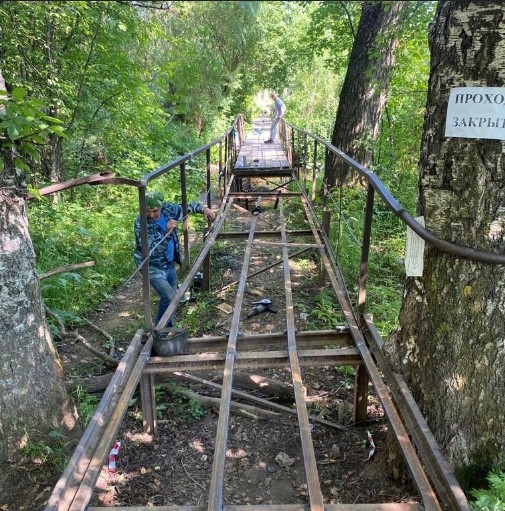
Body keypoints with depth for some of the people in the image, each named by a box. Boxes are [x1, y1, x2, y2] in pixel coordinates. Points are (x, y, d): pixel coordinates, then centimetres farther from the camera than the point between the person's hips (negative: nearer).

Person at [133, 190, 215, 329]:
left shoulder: (168, 209, -10)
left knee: (171, 296, 16)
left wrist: (204, 208, -7)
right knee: (170, 297, -15)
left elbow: (187, 206, 8)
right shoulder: (140, 224, -25)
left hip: (169, 263, 6)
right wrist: (167, 232, -40)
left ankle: (168, 326, 35)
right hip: (153, 267, -6)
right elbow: (152, 251, -32)